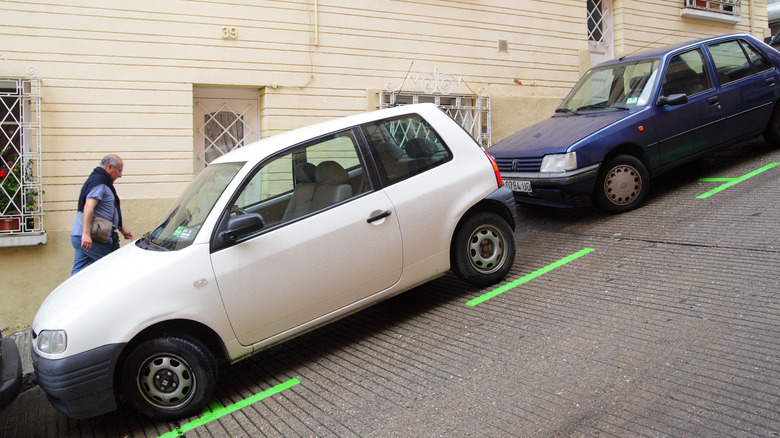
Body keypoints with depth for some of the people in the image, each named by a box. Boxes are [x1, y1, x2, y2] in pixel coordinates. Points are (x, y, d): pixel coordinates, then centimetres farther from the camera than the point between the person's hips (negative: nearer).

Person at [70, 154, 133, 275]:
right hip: (93, 239, -10)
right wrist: (86, 234, -35)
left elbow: (103, 212, 33)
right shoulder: (99, 182, -11)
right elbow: (88, 207, -25)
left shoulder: (96, 180, 24)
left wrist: (121, 228, 32)